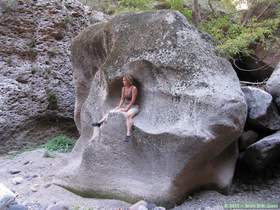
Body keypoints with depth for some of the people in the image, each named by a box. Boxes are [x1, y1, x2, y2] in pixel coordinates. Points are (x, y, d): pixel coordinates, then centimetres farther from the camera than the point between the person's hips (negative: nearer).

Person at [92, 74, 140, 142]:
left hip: (133, 107, -8)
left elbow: (133, 101, -19)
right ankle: (99, 122, 5)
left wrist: (126, 109, -21)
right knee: (111, 112, -2)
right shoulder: (123, 88, 7)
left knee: (128, 115, -39)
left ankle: (128, 135, -49)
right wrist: (119, 107, -6)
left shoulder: (134, 88, -16)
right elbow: (122, 99, 8)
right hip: (125, 106, 8)